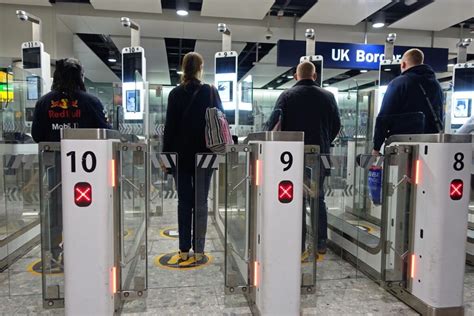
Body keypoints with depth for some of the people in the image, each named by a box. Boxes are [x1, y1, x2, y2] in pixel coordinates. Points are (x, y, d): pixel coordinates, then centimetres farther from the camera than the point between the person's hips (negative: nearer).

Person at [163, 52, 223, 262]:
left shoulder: (175, 93, -1)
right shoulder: (211, 92, -1)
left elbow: (169, 126, -2)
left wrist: (166, 154, 3)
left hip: (181, 154, 1)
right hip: (204, 154, 0)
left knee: (184, 202, 8)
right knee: (200, 202, 6)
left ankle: (184, 250, 13)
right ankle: (198, 250, 10)